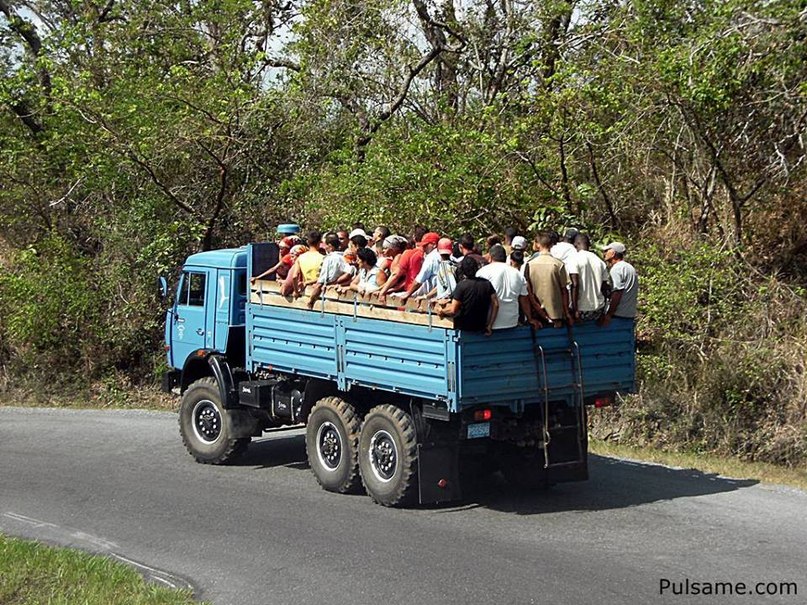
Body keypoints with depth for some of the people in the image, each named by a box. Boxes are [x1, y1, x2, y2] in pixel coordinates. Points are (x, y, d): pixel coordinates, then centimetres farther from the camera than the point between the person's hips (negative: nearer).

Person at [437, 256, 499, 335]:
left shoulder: (461, 285, -17)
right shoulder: (487, 283, -2)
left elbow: (453, 310, -18)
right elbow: (495, 305, -1)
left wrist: (442, 311, 4)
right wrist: (489, 326, 5)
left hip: (463, 328, -5)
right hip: (481, 327, 5)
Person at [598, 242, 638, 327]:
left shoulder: (616, 269, -10)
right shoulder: (630, 268, 20)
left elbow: (617, 293, -20)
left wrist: (608, 314, -21)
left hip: (618, 314, -9)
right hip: (630, 315, 9)